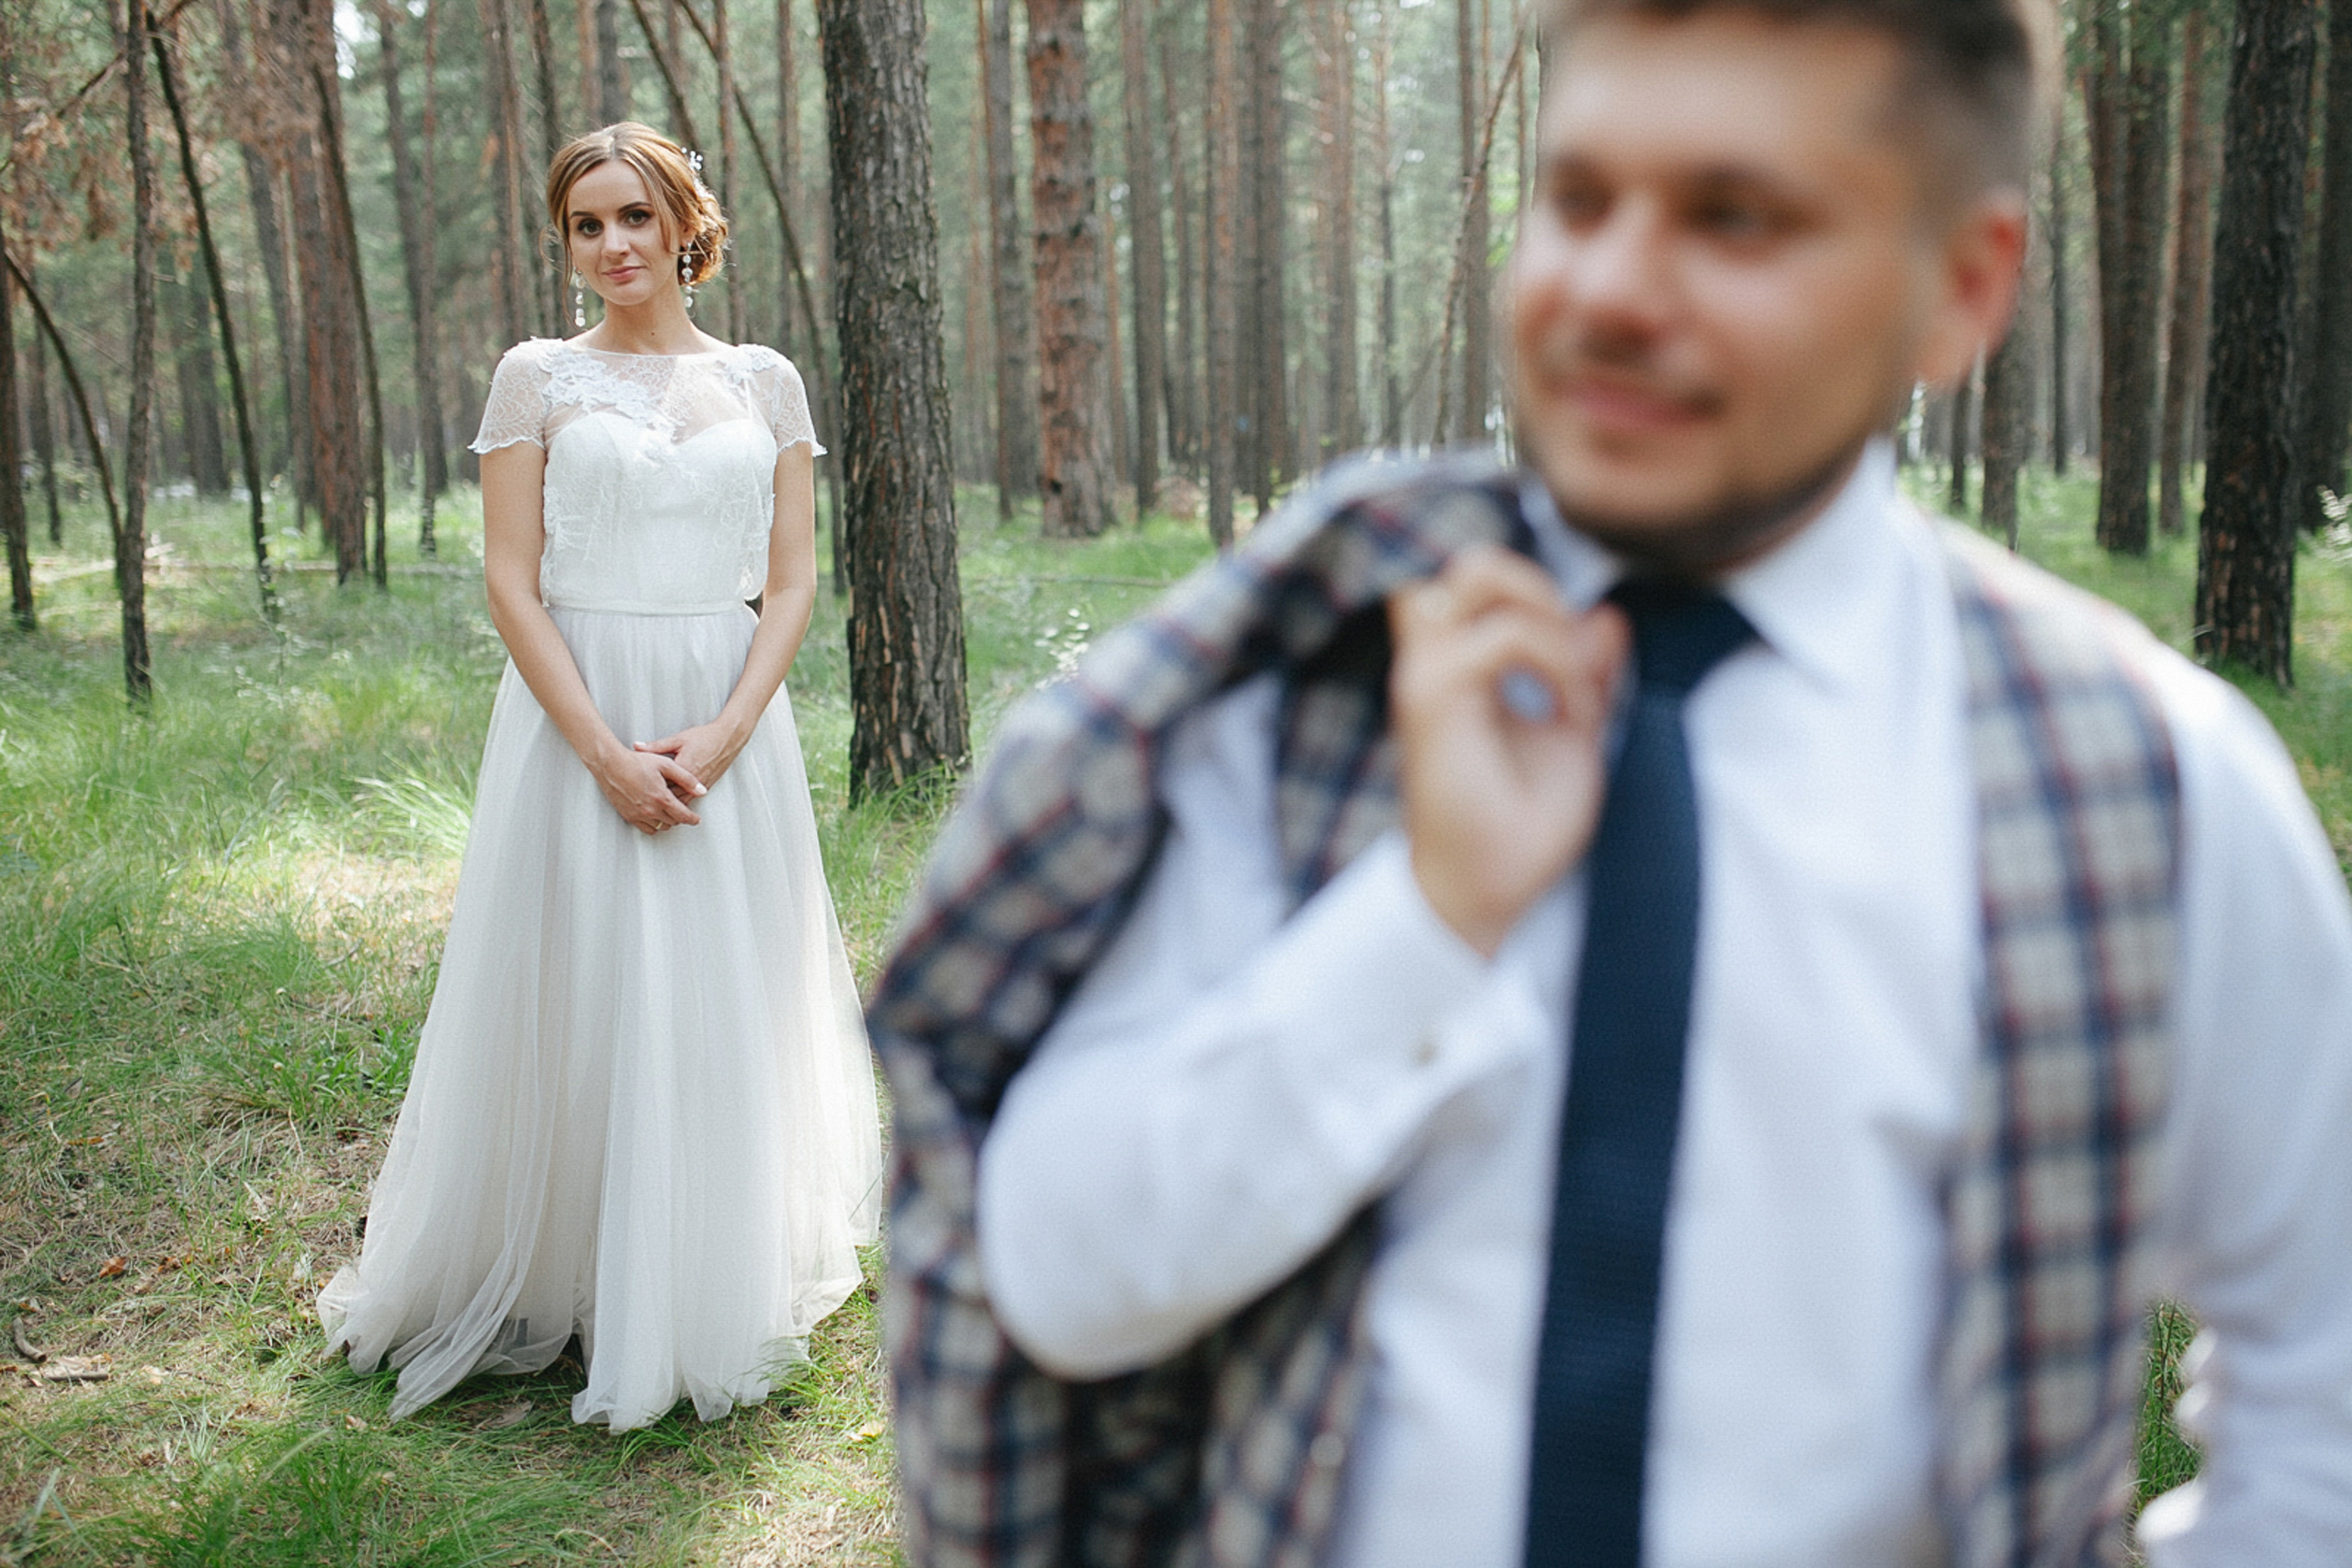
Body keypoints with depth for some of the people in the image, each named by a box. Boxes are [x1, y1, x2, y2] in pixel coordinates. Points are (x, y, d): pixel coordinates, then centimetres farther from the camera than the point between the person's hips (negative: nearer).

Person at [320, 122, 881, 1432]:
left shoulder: (765, 381, 7)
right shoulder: (537, 377, 3)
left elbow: (793, 581, 4)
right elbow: (511, 583, -3)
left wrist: (722, 734, -10)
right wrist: (605, 750, -13)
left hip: (731, 723, 2)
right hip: (576, 715, -1)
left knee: (725, 1012, 6)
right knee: (576, 1009, 3)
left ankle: (715, 1305, 22)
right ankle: (548, 1288, 22)